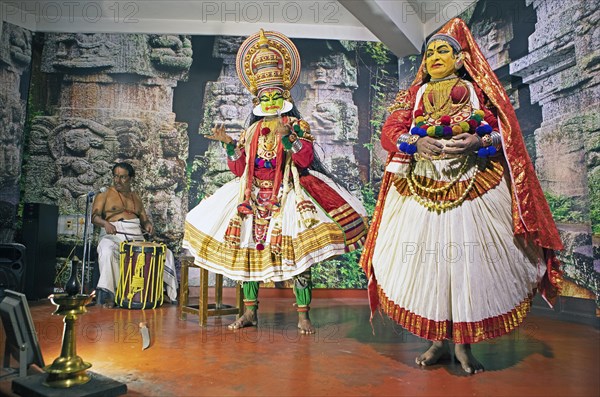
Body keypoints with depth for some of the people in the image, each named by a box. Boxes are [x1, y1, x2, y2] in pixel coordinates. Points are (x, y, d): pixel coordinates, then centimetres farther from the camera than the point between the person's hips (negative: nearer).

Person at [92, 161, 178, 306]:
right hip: (113, 236, -4)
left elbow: (144, 218, 22)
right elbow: (95, 216, -1)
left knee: (166, 253, -11)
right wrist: (105, 223, -24)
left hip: (137, 237, 4)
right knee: (107, 252, -40)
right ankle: (106, 293, -32)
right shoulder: (104, 194, 11)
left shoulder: (136, 197, 24)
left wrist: (148, 224, -3)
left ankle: (171, 292, -5)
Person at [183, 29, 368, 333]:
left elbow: (306, 159, -10)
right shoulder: (250, 131, 16)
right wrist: (228, 144, 0)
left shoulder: (297, 125, 5)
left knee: (296, 251, -12)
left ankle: (303, 315, -1)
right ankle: (249, 312, 15)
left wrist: (287, 136, -20)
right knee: (246, 248, 2)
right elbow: (239, 169, 11)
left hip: (288, 196, -4)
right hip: (254, 196, 5)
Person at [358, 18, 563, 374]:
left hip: (475, 188, -1)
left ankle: (463, 344, 12)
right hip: (422, 189, 2)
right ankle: (440, 340, 15)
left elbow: (506, 132, 4)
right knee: (426, 260, -1)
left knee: (470, 261, -4)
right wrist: (416, 142, -13)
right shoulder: (414, 94, 17)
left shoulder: (479, 89, 13)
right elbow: (390, 133, 6)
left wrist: (478, 141, -15)